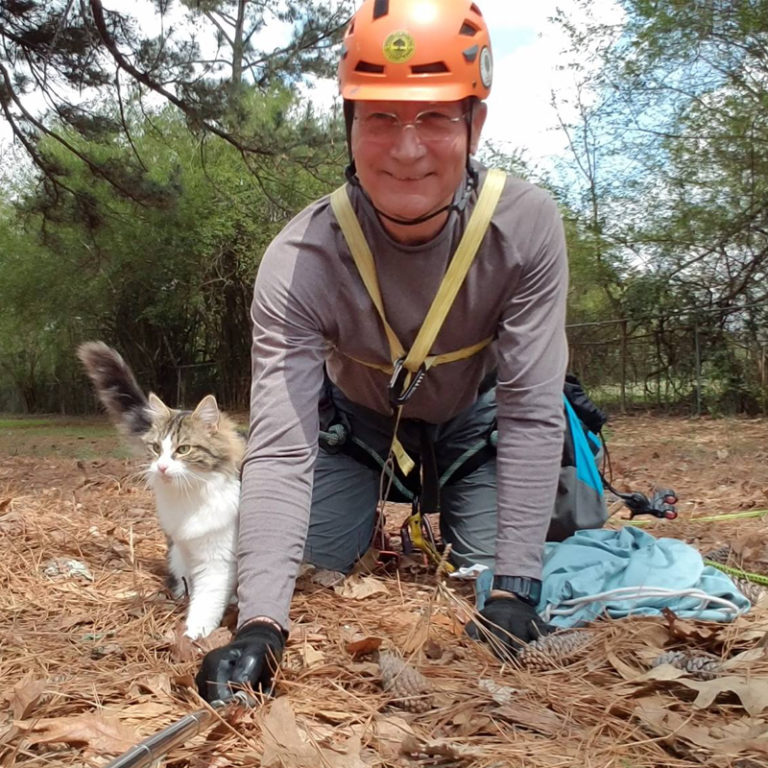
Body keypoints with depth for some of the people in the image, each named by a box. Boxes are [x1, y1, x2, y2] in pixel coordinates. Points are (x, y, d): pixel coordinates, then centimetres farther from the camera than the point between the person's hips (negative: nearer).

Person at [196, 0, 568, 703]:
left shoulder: (527, 226, -32)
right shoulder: (300, 260, -35)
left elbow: (531, 414, -29)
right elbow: (280, 448, -38)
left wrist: (515, 591, -33)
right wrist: (260, 624, -50)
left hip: (473, 415, 1)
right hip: (357, 415, 0)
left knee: (490, 576, -7)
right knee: (314, 570, -4)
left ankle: (449, 515, 27)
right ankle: (375, 523, 30)